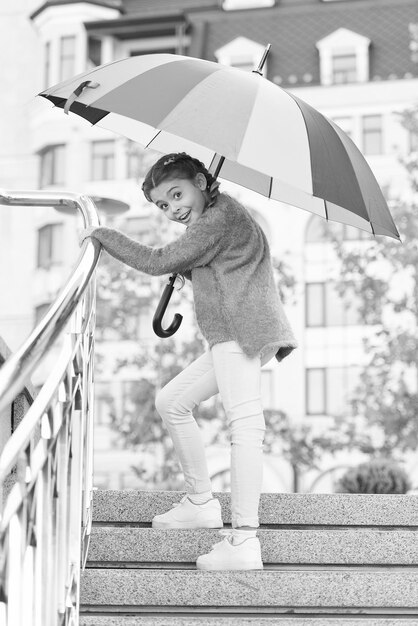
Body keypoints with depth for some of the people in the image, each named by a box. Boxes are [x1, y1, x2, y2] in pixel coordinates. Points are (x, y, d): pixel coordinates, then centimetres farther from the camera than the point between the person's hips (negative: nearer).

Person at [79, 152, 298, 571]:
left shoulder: (220, 218, -8)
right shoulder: (219, 219, 24)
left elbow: (157, 263, -10)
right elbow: (193, 273, 29)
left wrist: (102, 234, -1)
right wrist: (184, 270, 10)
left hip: (242, 332, -11)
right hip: (230, 337, 11)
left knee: (243, 424, -19)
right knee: (171, 402, 18)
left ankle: (244, 540, -28)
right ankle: (200, 503, 22)